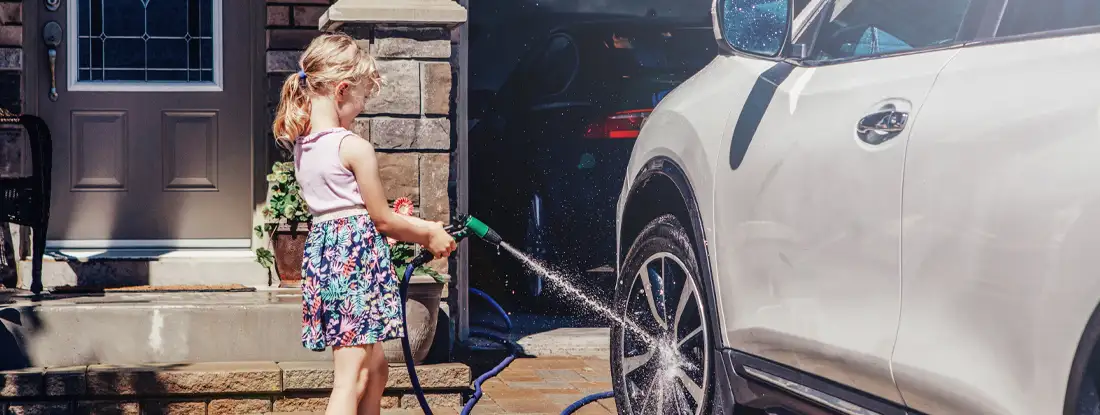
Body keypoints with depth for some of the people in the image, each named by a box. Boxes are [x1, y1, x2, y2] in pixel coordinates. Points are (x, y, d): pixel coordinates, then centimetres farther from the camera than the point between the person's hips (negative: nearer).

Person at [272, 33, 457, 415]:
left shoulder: (302, 145, 10)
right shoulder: (355, 147, -14)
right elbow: (382, 219, -7)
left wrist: (415, 227, 17)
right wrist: (428, 234, 10)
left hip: (321, 250, 9)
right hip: (357, 254, -9)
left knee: (375, 368, 20)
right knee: (352, 377, -8)